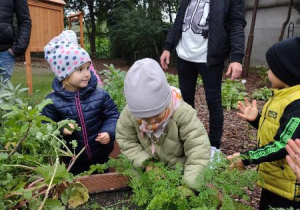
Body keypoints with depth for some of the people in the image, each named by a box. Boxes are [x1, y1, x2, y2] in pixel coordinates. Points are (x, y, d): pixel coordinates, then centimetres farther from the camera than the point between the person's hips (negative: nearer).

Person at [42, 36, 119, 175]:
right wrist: (60, 130, -25)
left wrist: (109, 132, -21)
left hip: (101, 156, 1)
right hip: (72, 161, 0)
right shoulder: (53, 101, -15)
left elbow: (112, 116, -4)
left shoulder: (100, 95, -13)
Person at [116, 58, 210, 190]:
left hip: (180, 168, -2)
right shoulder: (129, 114, -25)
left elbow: (198, 148, -30)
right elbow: (125, 140, -10)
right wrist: (146, 164, -20)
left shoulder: (183, 113, -34)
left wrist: (190, 182, -34)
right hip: (153, 166, 3)